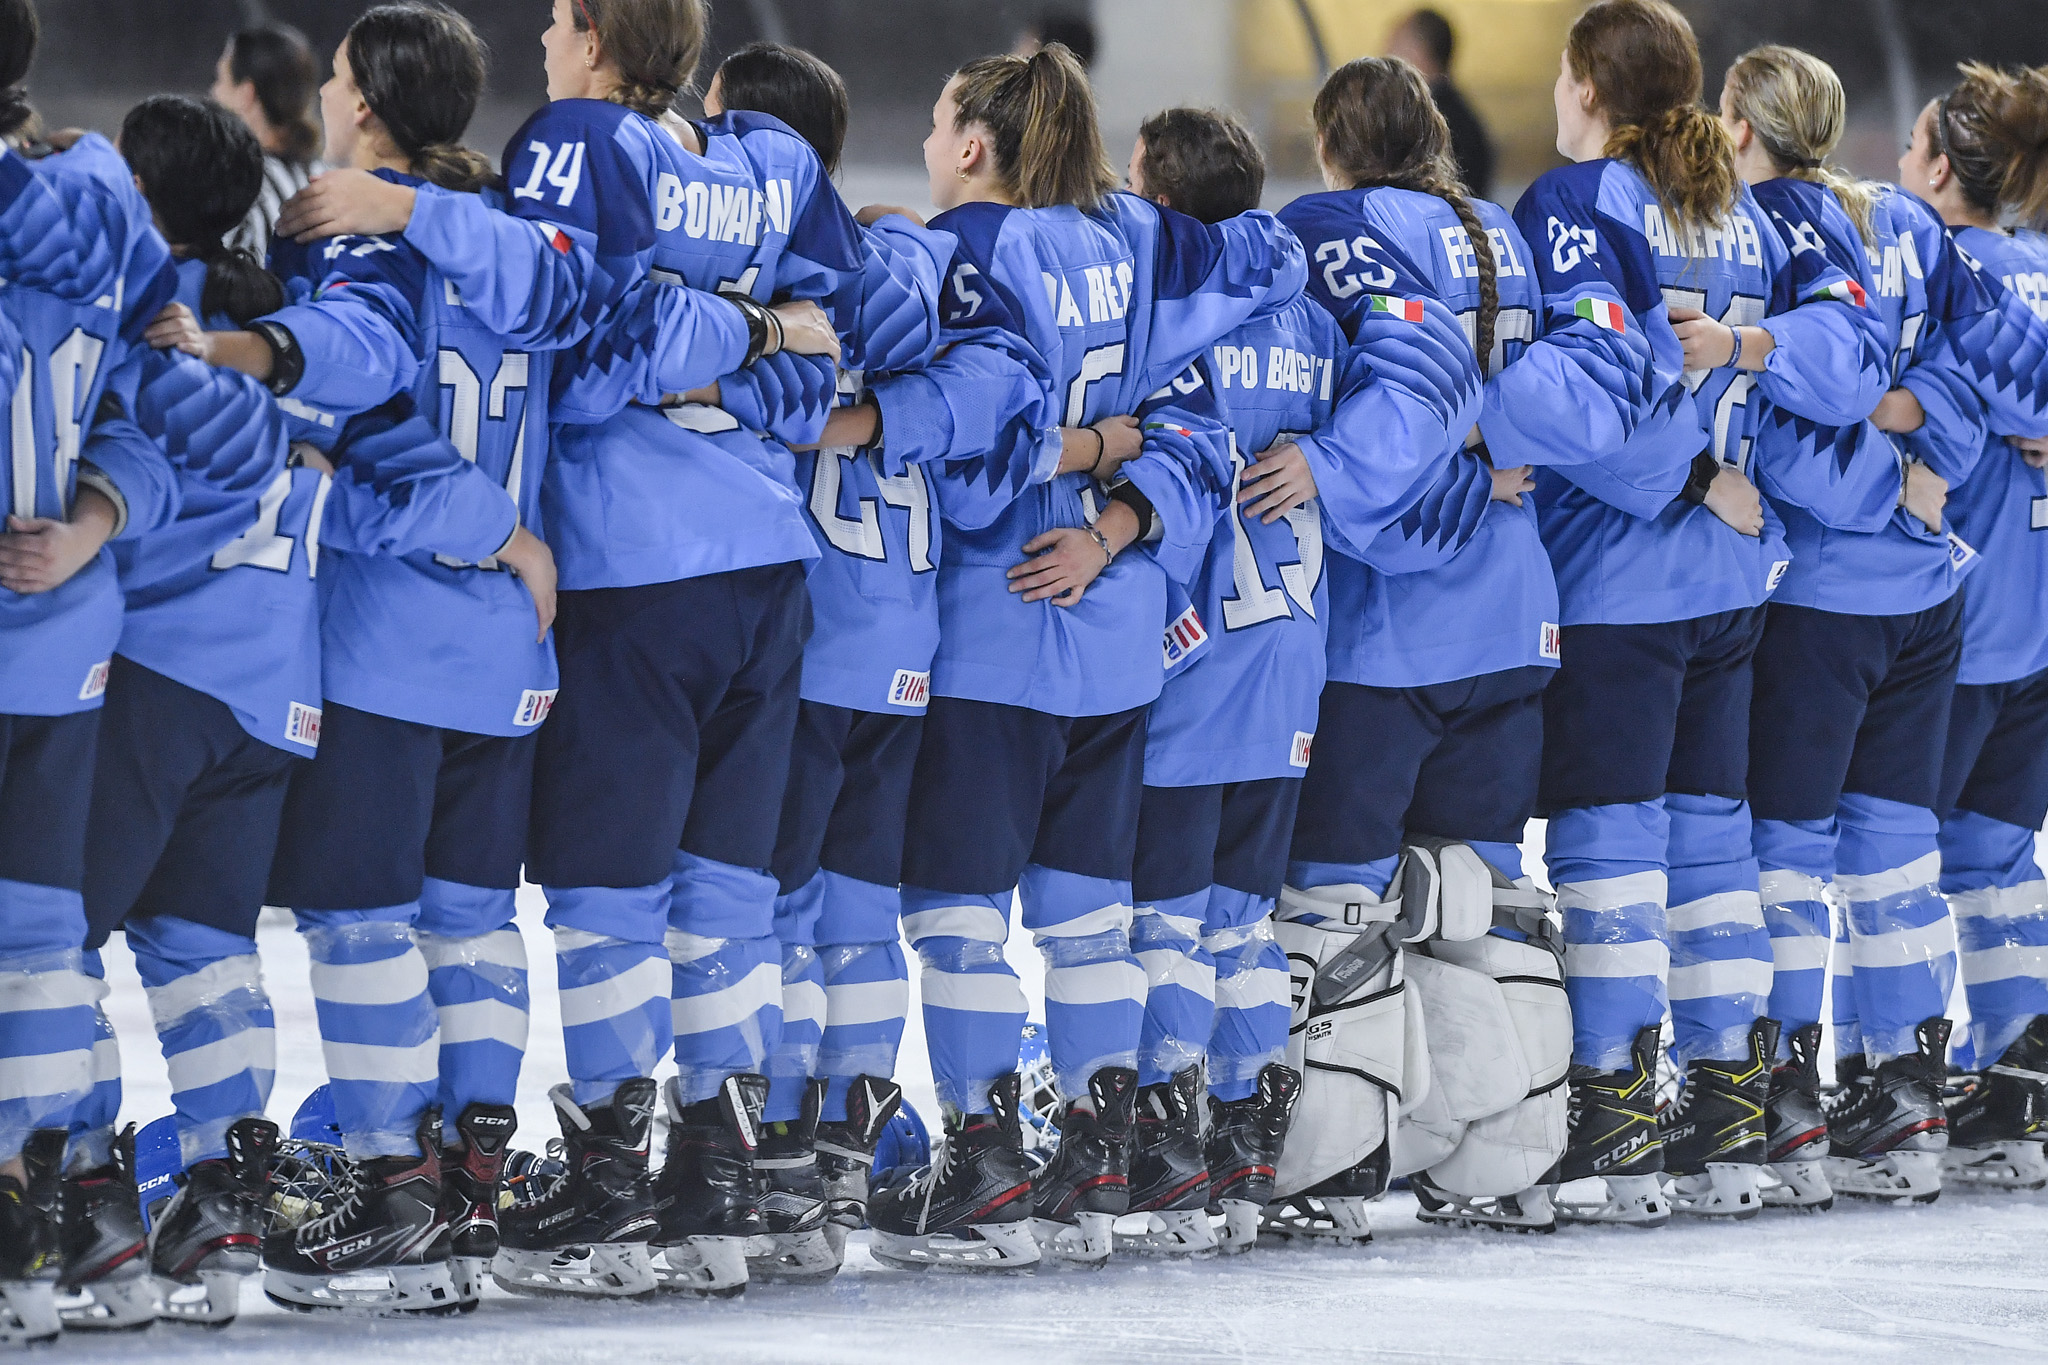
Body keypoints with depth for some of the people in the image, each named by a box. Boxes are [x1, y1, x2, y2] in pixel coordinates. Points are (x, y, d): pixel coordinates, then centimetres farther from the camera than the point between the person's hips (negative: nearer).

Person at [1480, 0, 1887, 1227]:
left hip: (1617, 582, -7)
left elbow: (1597, 383, -23)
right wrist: (1751, 347, -4)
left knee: (1609, 844, -4)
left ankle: (1619, 1126, -6)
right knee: (1712, 831, 11)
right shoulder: (1742, 213, 13)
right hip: (1734, 575, 7)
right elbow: (1854, 347, 6)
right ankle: (1732, 1115, 12)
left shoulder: (1577, 204, -9)